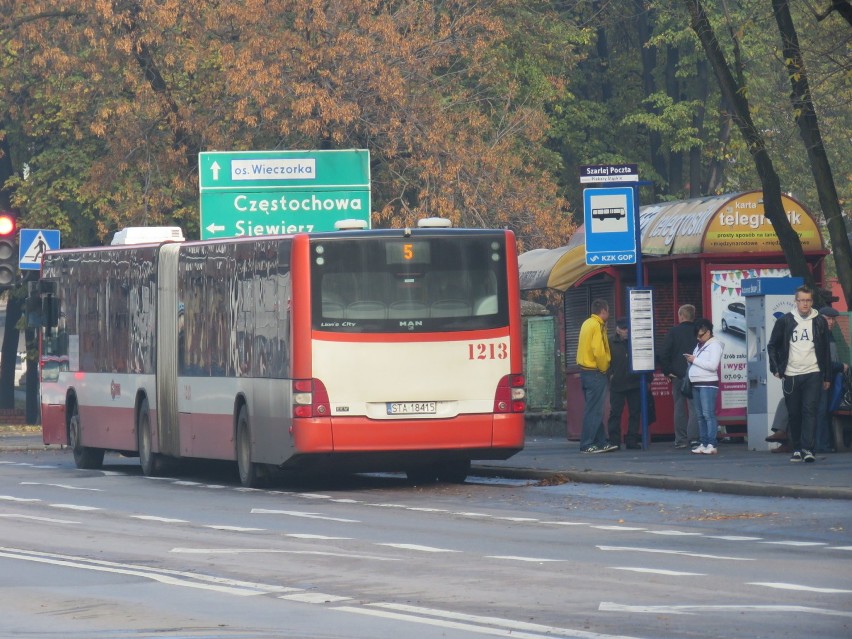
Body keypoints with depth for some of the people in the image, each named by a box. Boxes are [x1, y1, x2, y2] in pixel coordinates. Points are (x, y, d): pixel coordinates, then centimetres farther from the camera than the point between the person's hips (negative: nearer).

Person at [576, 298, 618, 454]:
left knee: (595, 410, 14)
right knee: (594, 410, -7)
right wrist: (604, 368, -8)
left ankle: (601, 442, 18)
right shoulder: (597, 326, -15)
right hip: (595, 373, -10)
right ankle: (587, 445, -8)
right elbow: (599, 351, -21)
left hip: (585, 370, 10)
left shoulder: (587, 324, 14)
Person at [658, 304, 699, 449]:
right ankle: (693, 437, -7)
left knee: (679, 408, 7)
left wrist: (667, 371, 0)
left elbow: (663, 353, -9)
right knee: (694, 406, 2)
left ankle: (681, 439, 7)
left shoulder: (673, 332, -4)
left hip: (677, 375, 0)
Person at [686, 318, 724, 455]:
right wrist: (690, 360, 3)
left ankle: (712, 445, -15)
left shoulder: (715, 345, -6)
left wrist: (695, 360, -13)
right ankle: (703, 443, 9)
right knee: (700, 416, 7)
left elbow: (713, 365, -16)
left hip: (708, 384, -9)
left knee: (708, 414, -12)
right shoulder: (699, 345, 19)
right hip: (696, 384, 9)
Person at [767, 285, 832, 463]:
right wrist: (776, 368, 2)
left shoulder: (820, 322, 5)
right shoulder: (784, 321, 3)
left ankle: (807, 449, -17)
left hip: (813, 375, -1)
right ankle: (796, 449, 14)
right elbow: (772, 346, 11)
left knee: (810, 411, -12)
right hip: (790, 375, 1)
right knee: (793, 414, 5)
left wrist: (827, 377, 10)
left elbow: (826, 351, 11)